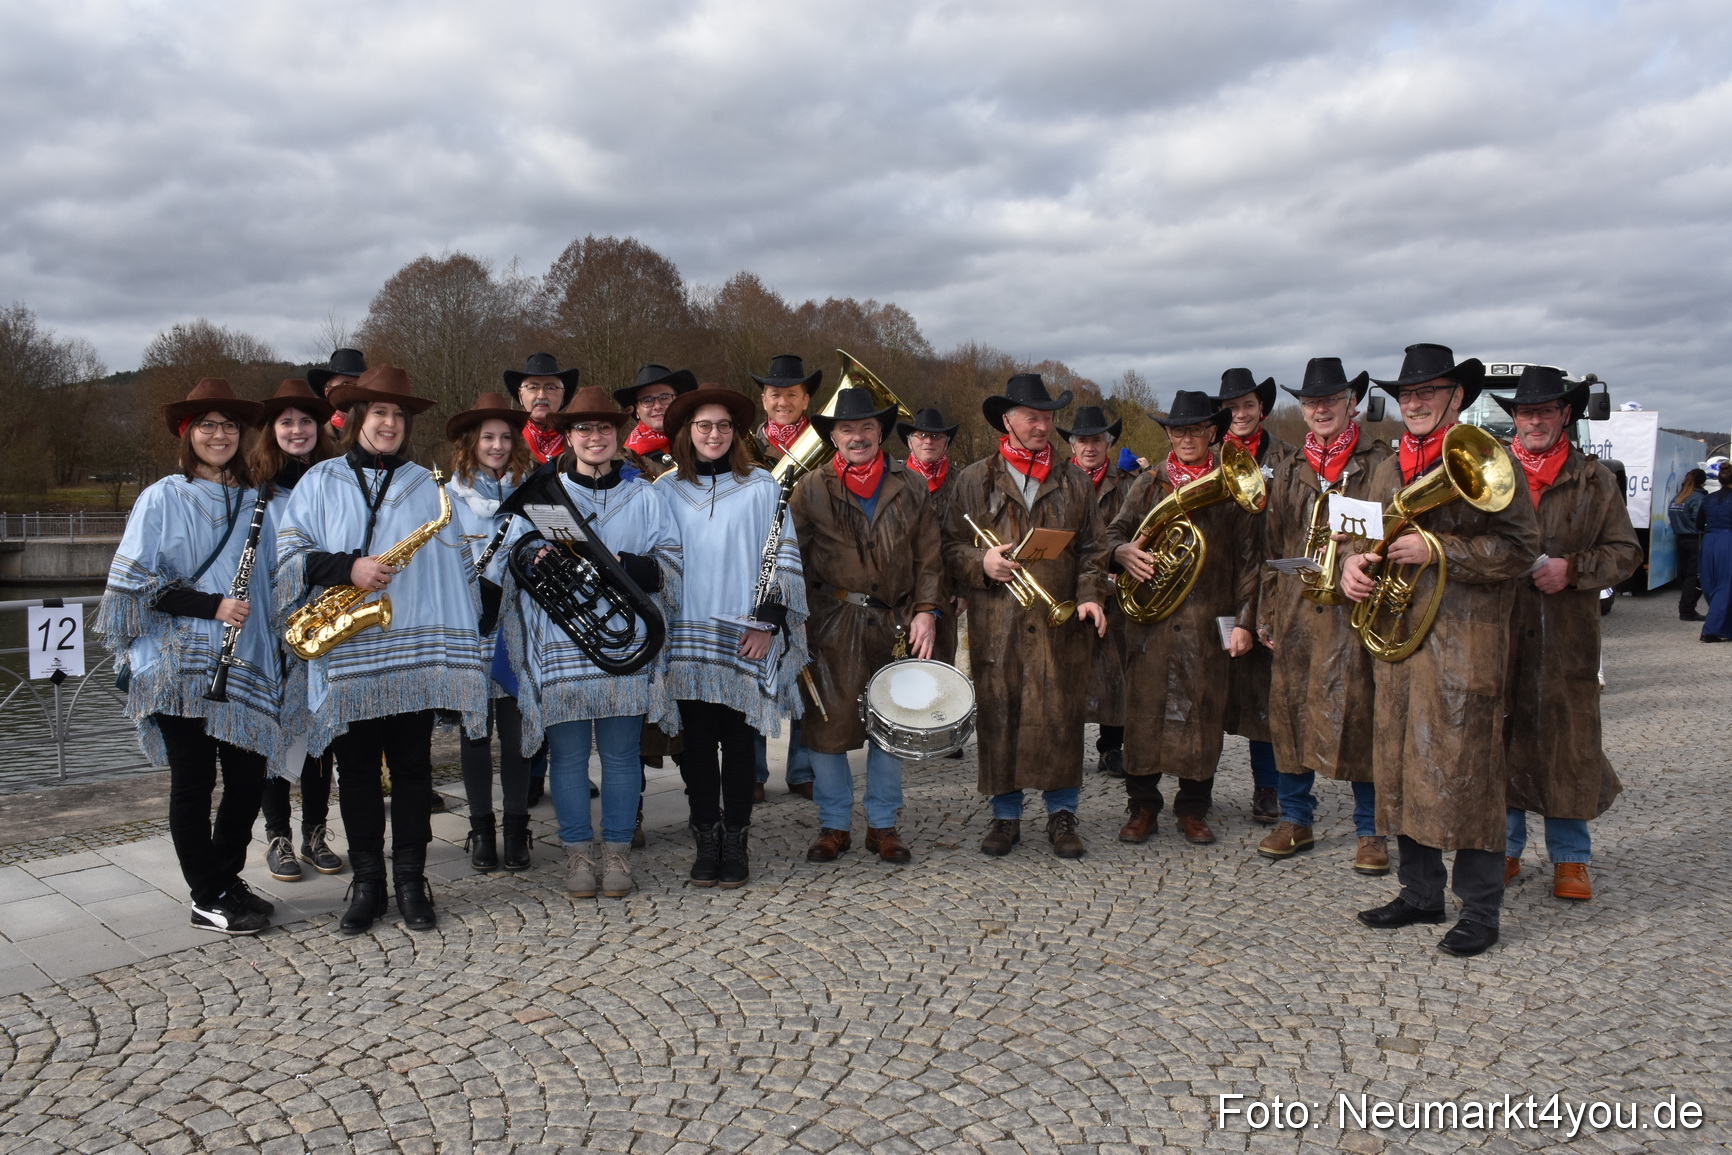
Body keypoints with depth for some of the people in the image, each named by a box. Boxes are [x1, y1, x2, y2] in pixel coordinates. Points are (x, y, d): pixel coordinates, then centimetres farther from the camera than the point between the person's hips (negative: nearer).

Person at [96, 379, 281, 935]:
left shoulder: (252, 501, 11)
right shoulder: (163, 498, -2)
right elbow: (134, 582, -7)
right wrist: (212, 606, -15)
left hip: (243, 663, 4)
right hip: (181, 664, -4)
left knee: (249, 775, 5)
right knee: (194, 780, 3)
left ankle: (227, 879, 24)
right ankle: (208, 900, 14)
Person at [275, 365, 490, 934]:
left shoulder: (425, 484, 11)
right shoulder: (320, 482, 9)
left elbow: (454, 561, 7)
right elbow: (289, 552, 1)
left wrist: (461, 628, -3)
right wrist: (347, 567, -15)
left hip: (414, 653, 0)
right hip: (346, 655, 0)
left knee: (412, 766, 4)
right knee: (357, 768, 6)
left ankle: (411, 878, 14)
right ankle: (367, 880, 17)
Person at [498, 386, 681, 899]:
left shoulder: (644, 495, 11)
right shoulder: (540, 493, 11)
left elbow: (670, 562, 4)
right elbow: (515, 554, 9)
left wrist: (629, 565, -14)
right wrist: (533, 557, -13)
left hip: (624, 641, 0)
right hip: (561, 645, 0)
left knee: (620, 752, 4)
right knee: (568, 753, 4)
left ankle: (617, 852, 16)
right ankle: (577, 852, 16)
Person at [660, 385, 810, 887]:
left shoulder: (761, 488, 3)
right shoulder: (666, 490, 8)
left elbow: (783, 557, 1)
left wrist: (767, 621, -6)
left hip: (743, 640, -1)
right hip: (686, 637, 2)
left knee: (739, 742, 2)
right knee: (697, 742, 3)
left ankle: (735, 843, 12)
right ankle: (706, 841, 14)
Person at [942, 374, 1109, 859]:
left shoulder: (1075, 483, 14)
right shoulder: (975, 480, 10)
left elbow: (1093, 550, 13)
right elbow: (952, 546, 8)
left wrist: (1090, 597, -3)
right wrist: (981, 562, -12)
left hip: (1060, 622, 1)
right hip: (996, 624, 0)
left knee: (1061, 717, -1)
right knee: (998, 717, 2)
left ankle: (1062, 815, 14)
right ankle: (1005, 815, 15)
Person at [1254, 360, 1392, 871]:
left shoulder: (1378, 463, 2)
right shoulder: (1288, 470, 15)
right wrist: (1267, 614, 10)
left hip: (1354, 611, -4)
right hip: (1295, 612, 4)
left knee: (1360, 714, -1)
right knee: (1291, 713, 7)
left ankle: (1370, 832, 12)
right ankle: (1295, 820, 21)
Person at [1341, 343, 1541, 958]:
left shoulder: (1489, 461, -4)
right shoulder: (1389, 470, 17)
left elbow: (1519, 548, -11)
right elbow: (1368, 537, 23)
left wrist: (1437, 550, -20)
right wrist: (1354, 563, 0)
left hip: (1465, 644, -7)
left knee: (1464, 769, -4)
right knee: (1401, 766, 11)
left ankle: (1479, 909, 9)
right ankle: (1421, 891, 24)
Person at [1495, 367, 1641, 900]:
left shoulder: (1595, 480, 8)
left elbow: (1625, 551, 6)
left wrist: (1572, 568, -10)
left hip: (1567, 636, 0)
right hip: (1498, 634, 0)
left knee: (1568, 741, 3)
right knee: (1500, 741, 5)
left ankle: (1570, 857, 16)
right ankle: (1505, 850, 18)